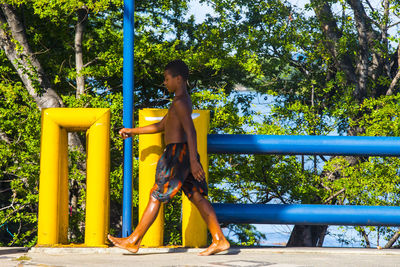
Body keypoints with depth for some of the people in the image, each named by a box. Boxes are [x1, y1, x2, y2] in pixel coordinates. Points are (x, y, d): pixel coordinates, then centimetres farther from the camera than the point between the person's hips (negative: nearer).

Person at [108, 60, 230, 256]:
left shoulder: (180, 102, -12)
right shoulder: (182, 101, 20)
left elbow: (190, 131, -23)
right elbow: (161, 126, 31)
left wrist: (193, 161, -30)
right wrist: (132, 131, 33)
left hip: (178, 152, -10)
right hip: (182, 153, 10)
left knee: (156, 197, -3)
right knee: (197, 197, 4)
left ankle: (133, 241, 3)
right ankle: (219, 240, -1)